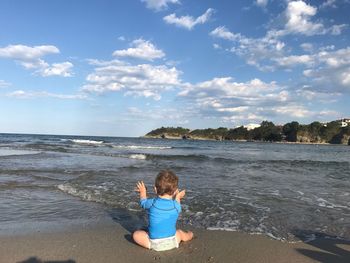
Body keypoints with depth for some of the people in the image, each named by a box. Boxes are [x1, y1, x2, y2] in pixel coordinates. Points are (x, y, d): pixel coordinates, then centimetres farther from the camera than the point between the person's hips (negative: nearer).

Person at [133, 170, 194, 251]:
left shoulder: (151, 203, -14)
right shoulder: (176, 205, -11)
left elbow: (143, 202, 9)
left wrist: (143, 192, 26)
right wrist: (177, 197, 29)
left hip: (155, 244, -3)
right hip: (172, 243, 3)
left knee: (136, 234, 11)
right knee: (180, 232, 32)